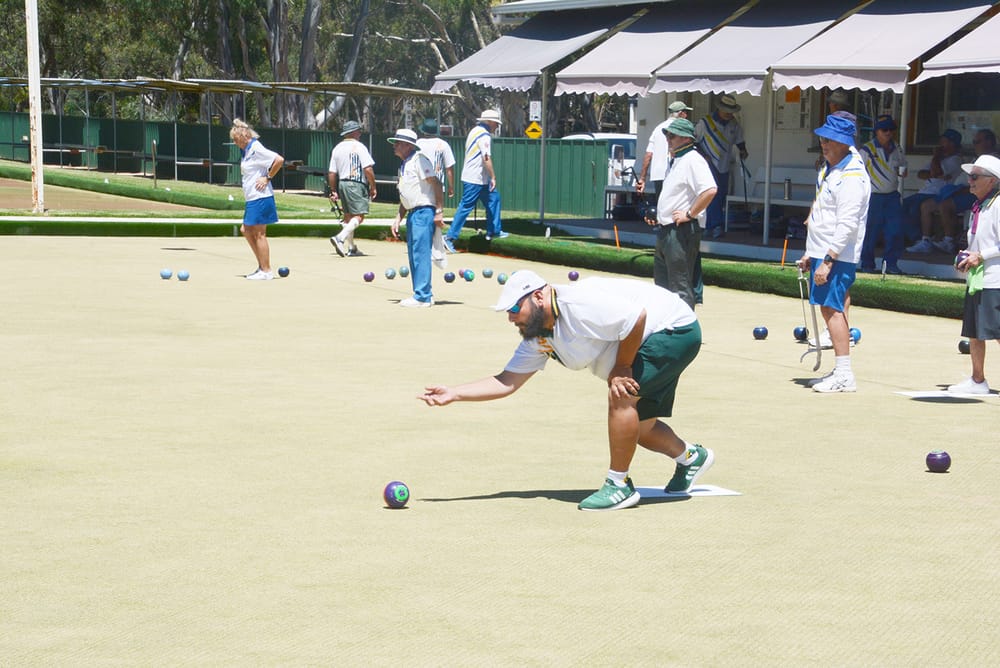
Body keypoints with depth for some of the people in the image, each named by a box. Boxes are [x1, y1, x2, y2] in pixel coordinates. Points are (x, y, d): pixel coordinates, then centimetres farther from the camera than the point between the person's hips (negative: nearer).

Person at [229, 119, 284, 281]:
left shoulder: (256, 149, -15)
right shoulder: (246, 151, 14)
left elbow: (279, 160, -22)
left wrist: (268, 178, -16)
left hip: (261, 198, -10)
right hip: (252, 199, 10)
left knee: (259, 234, -5)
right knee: (246, 231, 14)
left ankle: (266, 271, 1)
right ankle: (261, 266, 20)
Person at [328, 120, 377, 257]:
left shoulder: (337, 148, 10)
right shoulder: (359, 147, -7)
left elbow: (332, 173, 8)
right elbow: (368, 169, -15)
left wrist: (333, 191, 15)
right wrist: (373, 188, -7)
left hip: (342, 184, 7)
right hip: (357, 184, -7)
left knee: (348, 216, 16)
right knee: (359, 216, -10)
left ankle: (351, 248, 19)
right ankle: (340, 238, -30)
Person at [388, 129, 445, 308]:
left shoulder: (419, 159, -10)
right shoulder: (404, 165, 18)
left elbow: (436, 184, -15)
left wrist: (439, 212, -19)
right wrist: (398, 219, 21)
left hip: (424, 212, -10)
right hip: (412, 213, 10)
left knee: (421, 253, -11)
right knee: (413, 255, 12)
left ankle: (422, 297, -11)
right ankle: (424, 294, 18)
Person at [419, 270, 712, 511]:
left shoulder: (580, 304, -31)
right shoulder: (538, 338, -1)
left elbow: (637, 317, -33)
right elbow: (507, 381, 1)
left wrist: (621, 368, -21)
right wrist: (454, 393, -8)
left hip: (676, 329, -10)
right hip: (652, 345, 10)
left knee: (620, 398, -23)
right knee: (637, 427, 13)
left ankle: (619, 485, -10)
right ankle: (691, 457, 40)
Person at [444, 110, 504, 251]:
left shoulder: (474, 131, 14)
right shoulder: (485, 135, -16)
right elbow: (487, 158, -24)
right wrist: (493, 177, -21)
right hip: (476, 179, -10)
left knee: (493, 199, 18)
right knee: (466, 206, -9)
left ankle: (493, 231, 22)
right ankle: (450, 236, -10)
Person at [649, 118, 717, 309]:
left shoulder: (693, 160, -14)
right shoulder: (673, 161, 18)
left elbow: (710, 190, -28)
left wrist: (690, 214, -23)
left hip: (682, 232, -11)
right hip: (665, 230, 11)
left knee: (680, 286, -8)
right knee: (661, 284, 17)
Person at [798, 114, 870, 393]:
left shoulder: (852, 176, -17)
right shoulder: (828, 168, 15)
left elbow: (847, 225, -23)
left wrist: (828, 260, -25)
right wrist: (811, 254, 22)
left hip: (837, 255, -10)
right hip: (821, 252, 10)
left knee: (832, 308, -12)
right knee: (829, 309, 11)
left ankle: (844, 374, -12)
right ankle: (840, 370, 17)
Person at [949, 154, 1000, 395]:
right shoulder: (979, 205, 16)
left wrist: (981, 256, -15)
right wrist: (968, 256, 10)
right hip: (976, 279, 10)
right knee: (973, 332, 11)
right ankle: (978, 380, 19)